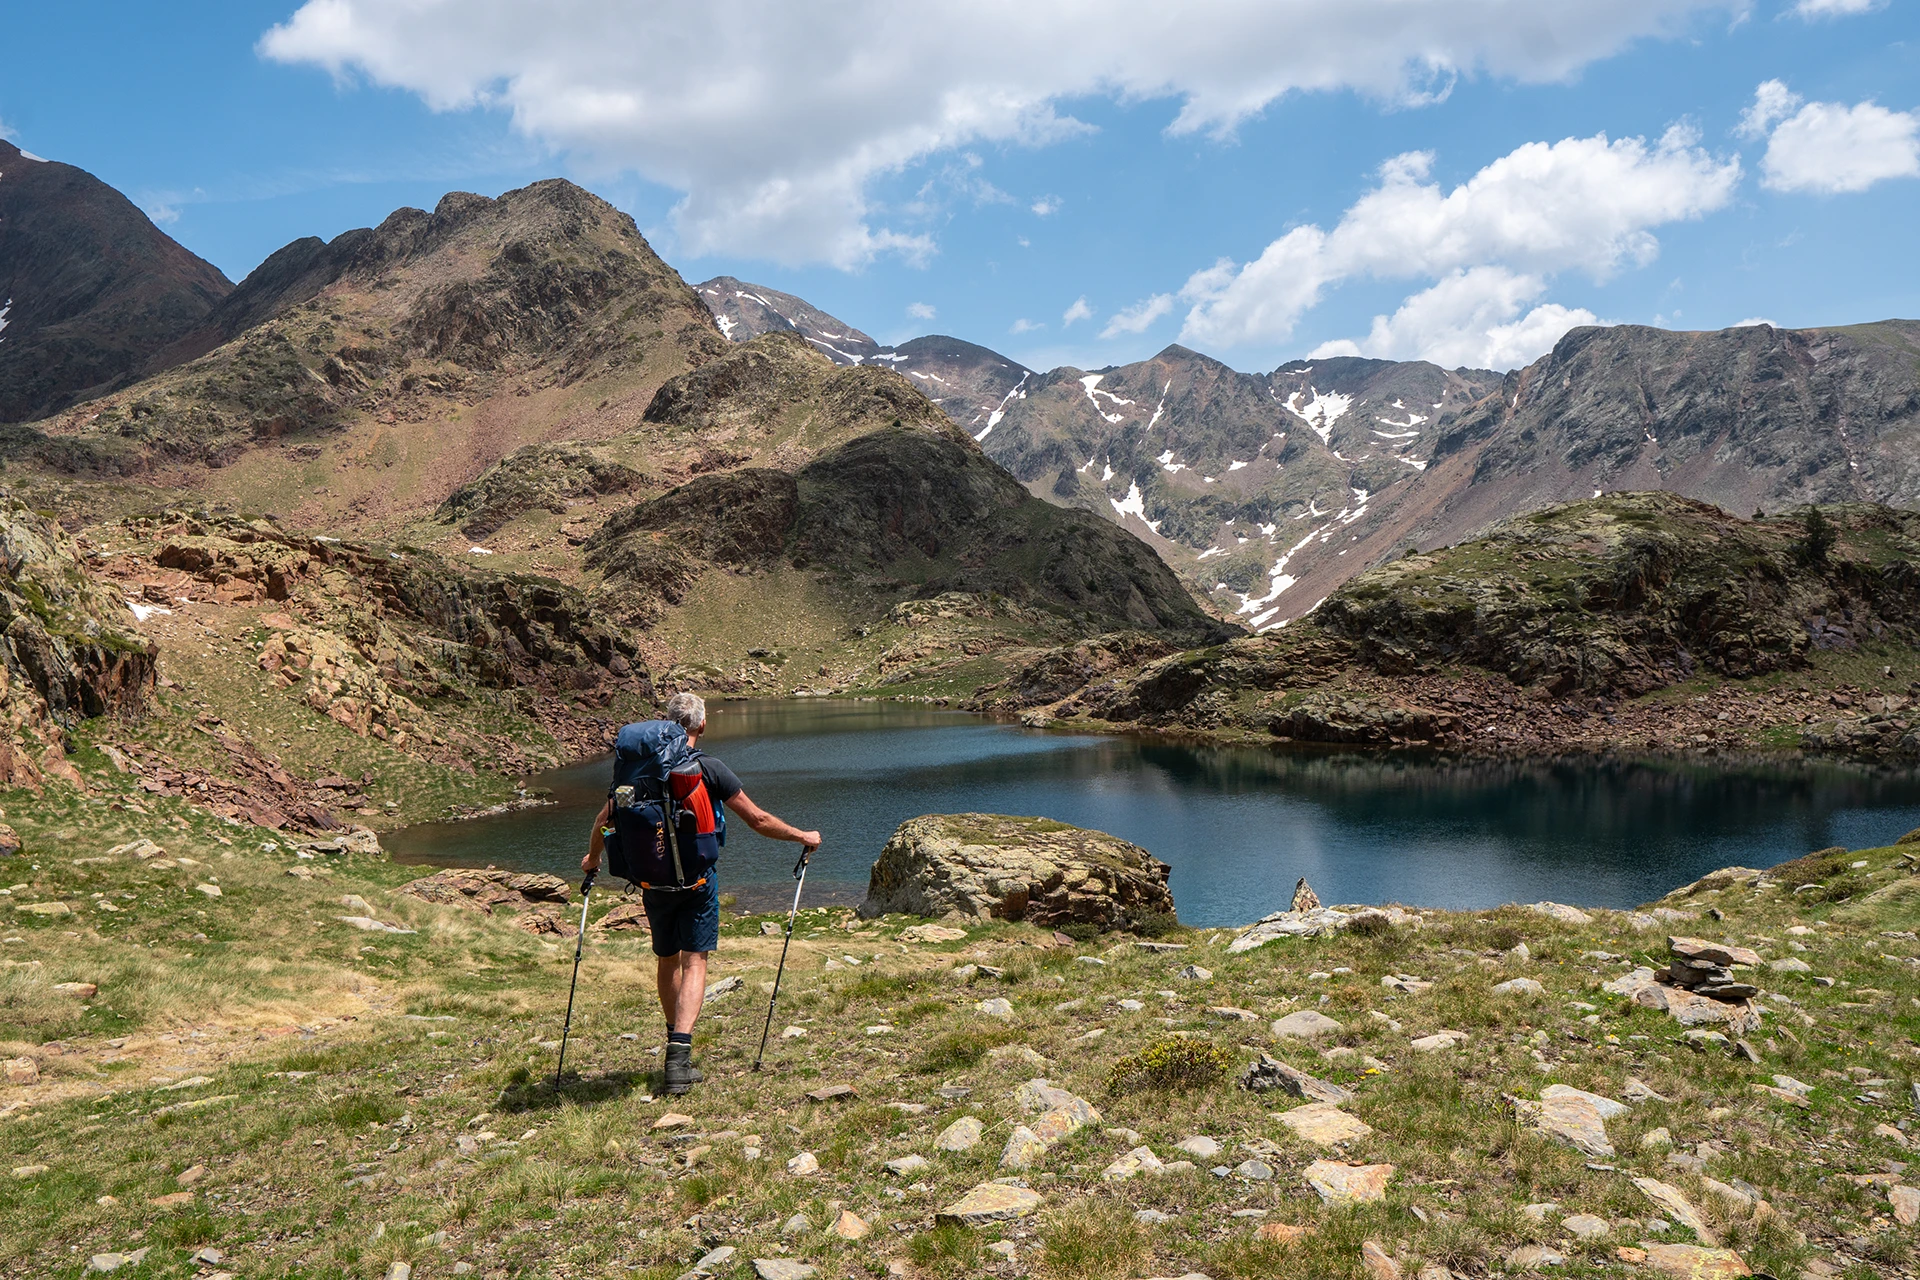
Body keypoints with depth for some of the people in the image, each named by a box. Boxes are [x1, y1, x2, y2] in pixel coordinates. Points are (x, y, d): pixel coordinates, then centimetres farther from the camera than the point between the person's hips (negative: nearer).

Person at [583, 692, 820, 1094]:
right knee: (694, 962, -3)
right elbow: (758, 820, -5)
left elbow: (605, 819, 9)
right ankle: (680, 1049, -19)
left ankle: (676, 1044, 30)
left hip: (653, 879, 4)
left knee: (667, 962, 18)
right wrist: (802, 837, 9)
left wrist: (593, 858, 28)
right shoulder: (710, 769, -8)